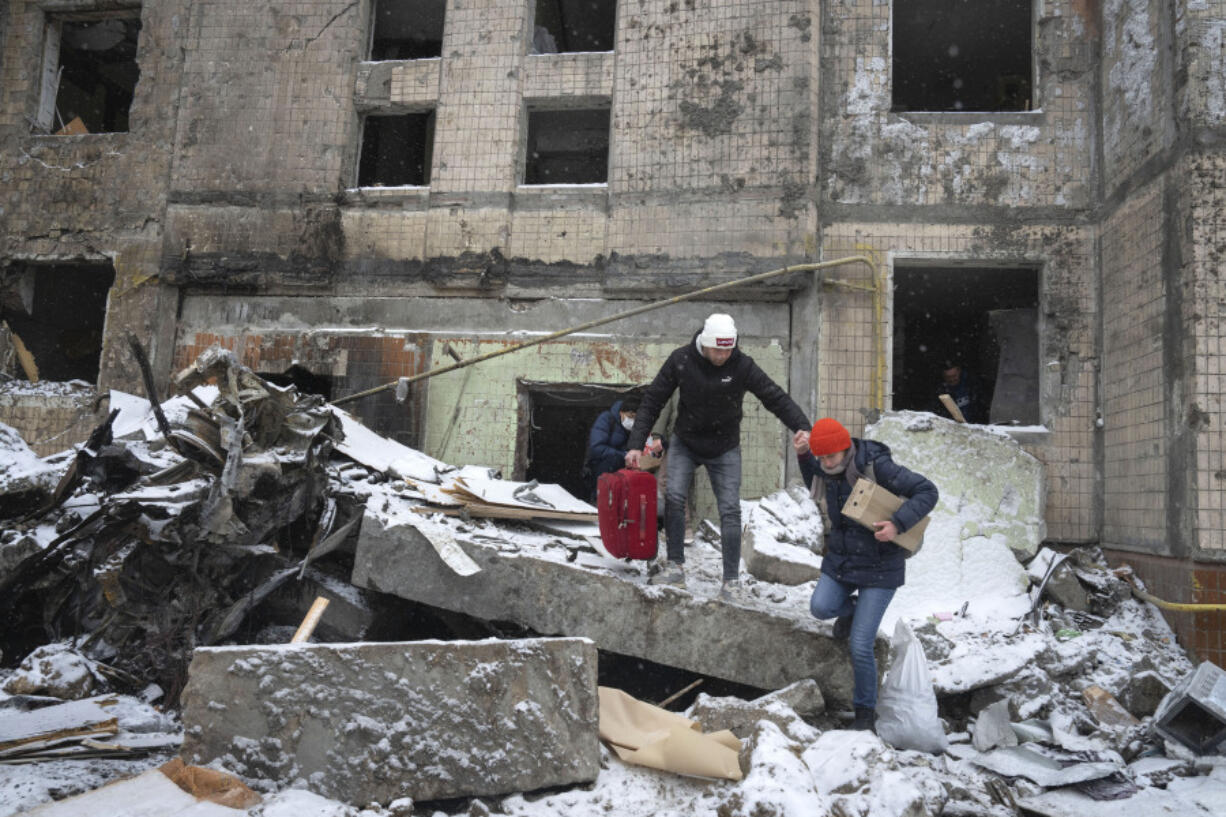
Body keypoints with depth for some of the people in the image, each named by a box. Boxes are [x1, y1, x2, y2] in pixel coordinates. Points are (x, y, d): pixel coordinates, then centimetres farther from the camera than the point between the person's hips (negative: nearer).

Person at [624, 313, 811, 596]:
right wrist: (636, 444, -16)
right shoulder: (681, 360, -16)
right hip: (684, 443, 1)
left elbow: (776, 398, -17)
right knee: (674, 497, -15)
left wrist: (804, 429, -32)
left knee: (730, 510, -5)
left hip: (724, 448, -1)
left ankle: (732, 580, 4)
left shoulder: (742, 365, -18)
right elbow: (652, 401, -10)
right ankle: (676, 567, -2)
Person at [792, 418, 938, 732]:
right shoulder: (822, 470, -3)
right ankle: (850, 609, 15)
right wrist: (802, 455, 5)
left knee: (860, 646, -8)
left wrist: (898, 523, -30)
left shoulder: (877, 466, -20)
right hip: (840, 560, 5)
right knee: (820, 607, -23)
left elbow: (927, 492, -16)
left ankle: (865, 711, 16)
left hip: (878, 567, -5)